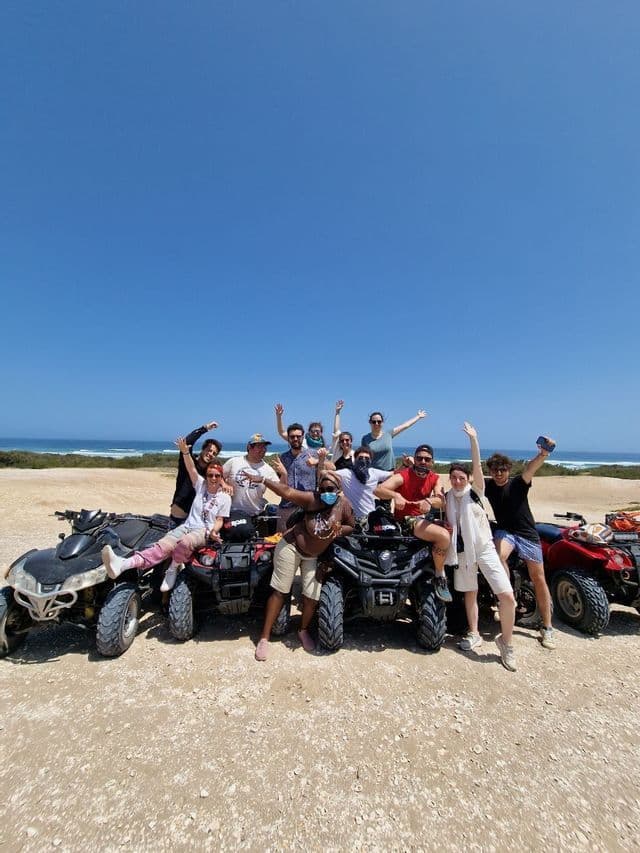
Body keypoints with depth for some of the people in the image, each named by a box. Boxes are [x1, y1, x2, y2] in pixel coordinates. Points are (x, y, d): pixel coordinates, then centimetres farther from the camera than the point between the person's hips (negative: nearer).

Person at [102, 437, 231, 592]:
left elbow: (219, 520, 3)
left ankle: (173, 569, -14)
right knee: (163, 545, -27)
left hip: (204, 531, -3)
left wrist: (213, 532, -20)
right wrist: (185, 452, -18)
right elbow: (191, 469, -3)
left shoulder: (225, 498, 4)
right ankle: (123, 564, -48)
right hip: (187, 525, 3)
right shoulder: (201, 485, 12)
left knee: (185, 542, -39)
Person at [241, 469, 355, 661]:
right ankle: (264, 637, 16)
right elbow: (287, 491, -29)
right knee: (279, 591, 1)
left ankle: (303, 631, 32)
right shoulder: (312, 499, -24)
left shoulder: (344, 504, -16)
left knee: (312, 597, 2)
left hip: (315, 556, 3)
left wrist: (340, 529, -24)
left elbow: (352, 526, -2)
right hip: (291, 546, -3)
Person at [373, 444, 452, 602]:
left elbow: (441, 501, -14)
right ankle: (439, 577, -4)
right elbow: (378, 490, -26)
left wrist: (429, 501, -36)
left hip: (425, 517, 7)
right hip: (407, 521, -7)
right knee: (444, 536, -26)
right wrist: (395, 495, -44)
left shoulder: (435, 479, 3)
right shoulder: (403, 476, -13)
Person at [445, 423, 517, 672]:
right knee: (470, 593, 14)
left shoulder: (475, 491, -6)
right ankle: (474, 635, 32)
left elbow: (477, 466, -22)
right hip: (462, 550, 3)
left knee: (507, 596, -11)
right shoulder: (447, 497, 3)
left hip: (484, 547, -2)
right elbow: (445, 523, 15)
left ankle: (506, 642, 10)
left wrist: (473, 439, -31)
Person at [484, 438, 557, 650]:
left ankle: (547, 628, 21)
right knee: (499, 556, -32)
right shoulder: (488, 485, -3)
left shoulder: (518, 483, -12)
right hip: (504, 530, 1)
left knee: (539, 579, 5)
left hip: (527, 533, -1)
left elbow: (530, 468, -31)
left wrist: (543, 454, -51)